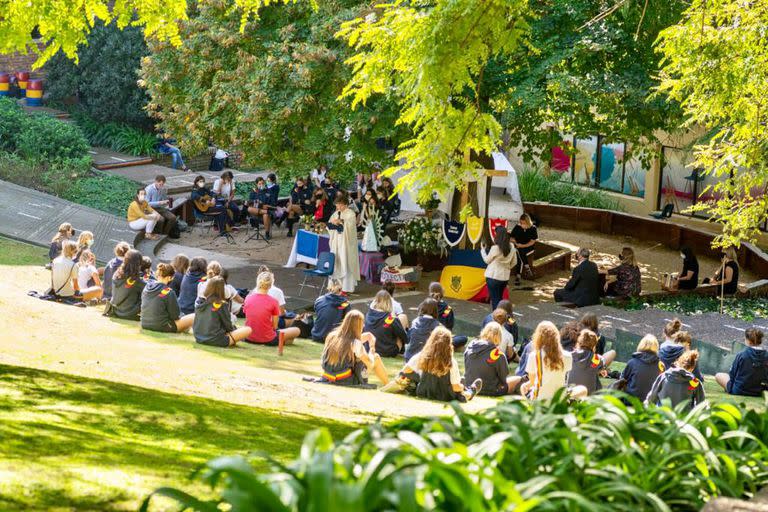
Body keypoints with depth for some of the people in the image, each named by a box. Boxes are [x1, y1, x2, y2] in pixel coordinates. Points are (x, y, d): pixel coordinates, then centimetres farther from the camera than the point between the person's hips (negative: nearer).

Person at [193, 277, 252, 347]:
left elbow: (195, 324, 14)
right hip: (216, 341, -7)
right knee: (247, 330, -5)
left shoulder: (199, 302, 4)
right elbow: (228, 326, -4)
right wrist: (235, 328, 20)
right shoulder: (222, 305, -12)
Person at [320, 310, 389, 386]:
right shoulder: (356, 344, -21)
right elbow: (370, 364, -12)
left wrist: (366, 337, 17)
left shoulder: (331, 336, -5)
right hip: (348, 382, -6)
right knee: (376, 358, 12)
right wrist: (372, 348, 4)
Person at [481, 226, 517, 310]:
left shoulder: (495, 248, -18)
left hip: (493, 277, -6)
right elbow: (514, 262, 8)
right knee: (500, 298, 20)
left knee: (494, 299, 2)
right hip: (505, 277, 6)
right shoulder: (511, 247, -2)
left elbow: (487, 260, -3)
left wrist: (483, 250, 11)